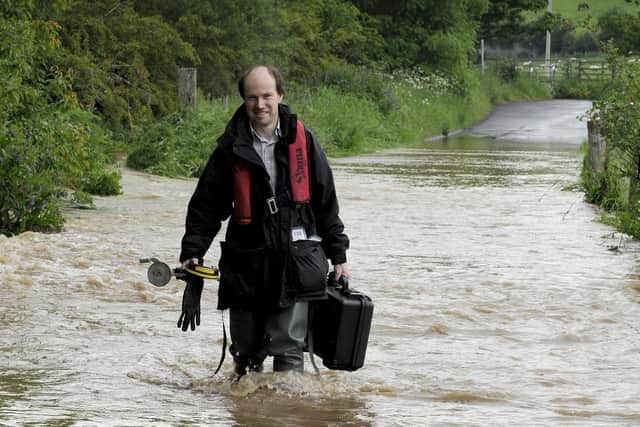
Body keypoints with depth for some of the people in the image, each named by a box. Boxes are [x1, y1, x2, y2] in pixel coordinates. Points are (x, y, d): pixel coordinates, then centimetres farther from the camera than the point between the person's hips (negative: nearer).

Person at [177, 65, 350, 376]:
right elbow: (205, 207, 8)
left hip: (296, 257, -1)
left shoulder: (302, 140, 3)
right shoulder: (231, 148, 2)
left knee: (288, 347, -7)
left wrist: (338, 255, 11)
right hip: (246, 262, 1)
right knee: (246, 349, 9)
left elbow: (326, 202, 11)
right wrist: (192, 253, -2)